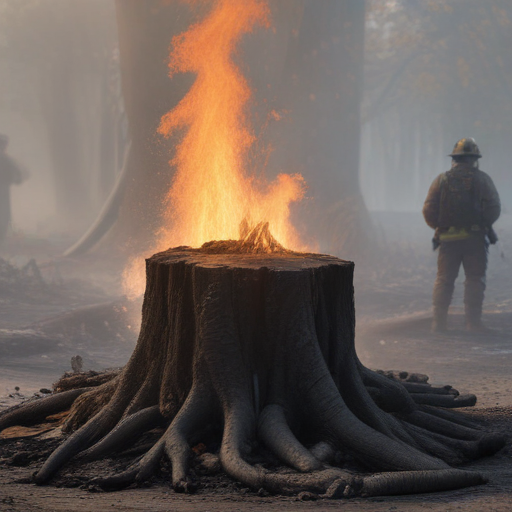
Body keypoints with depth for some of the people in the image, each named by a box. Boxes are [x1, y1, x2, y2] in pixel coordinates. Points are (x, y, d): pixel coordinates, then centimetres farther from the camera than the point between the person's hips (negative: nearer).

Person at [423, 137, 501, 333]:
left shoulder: (441, 180, 4)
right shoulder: (481, 179, 0)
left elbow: (429, 211, 0)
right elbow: (494, 208, -7)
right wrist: (483, 224, 10)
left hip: (447, 238, 2)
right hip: (475, 239, -2)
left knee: (444, 280, 7)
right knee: (475, 279, 3)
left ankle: (438, 322, 4)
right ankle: (473, 322, -2)